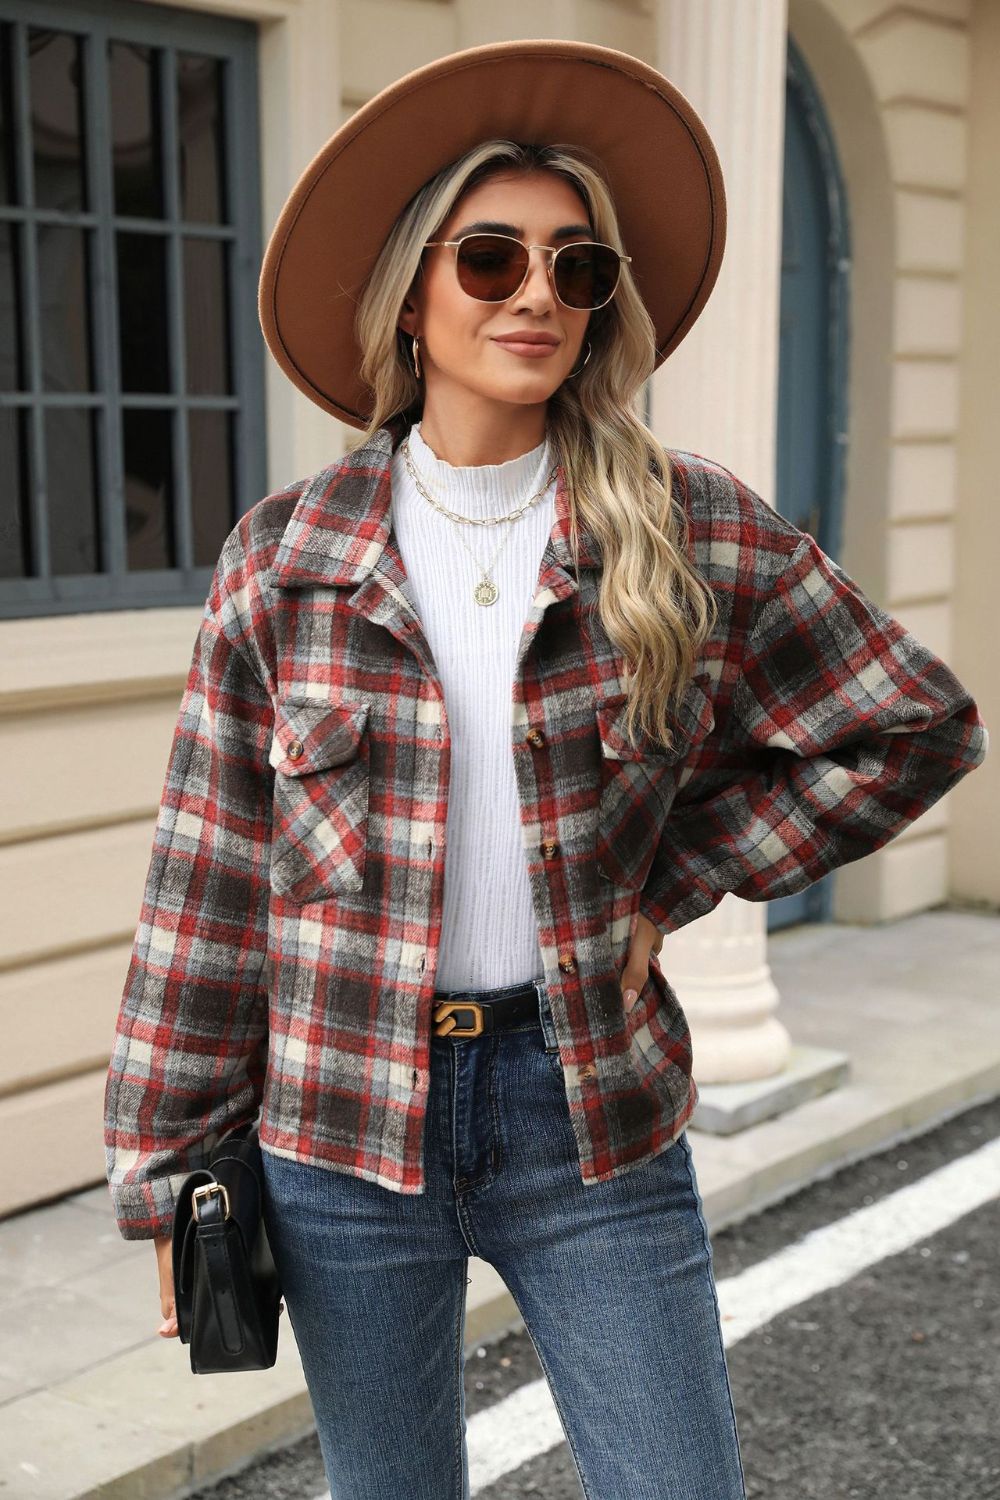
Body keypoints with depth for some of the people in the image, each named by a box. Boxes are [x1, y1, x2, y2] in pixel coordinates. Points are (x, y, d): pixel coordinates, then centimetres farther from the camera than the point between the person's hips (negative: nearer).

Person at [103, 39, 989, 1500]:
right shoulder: (284, 556, -4)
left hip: (593, 1108, 0)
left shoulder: (693, 535, -4)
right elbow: (209, 883, -1)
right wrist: (167, 1169, 1)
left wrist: (675, 878, -3)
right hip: (344, 1123, 1)